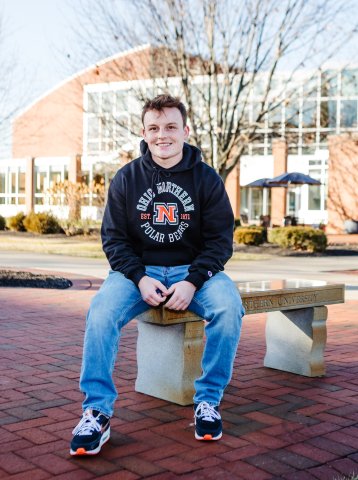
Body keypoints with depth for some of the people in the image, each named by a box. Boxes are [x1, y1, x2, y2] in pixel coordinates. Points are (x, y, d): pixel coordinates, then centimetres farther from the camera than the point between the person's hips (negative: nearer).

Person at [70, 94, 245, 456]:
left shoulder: (207, 178, 0)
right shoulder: (126, 178, 3)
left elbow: (220, 239, -2)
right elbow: (114, 238, 2)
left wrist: (192, 282, -18)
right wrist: (140, 278, -15)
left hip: (193, 270, 0)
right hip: (138, 271, 1)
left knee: (228, 307, -30)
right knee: (101, 313, -29)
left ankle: (209, 400, -11)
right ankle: (97, 411, -16)